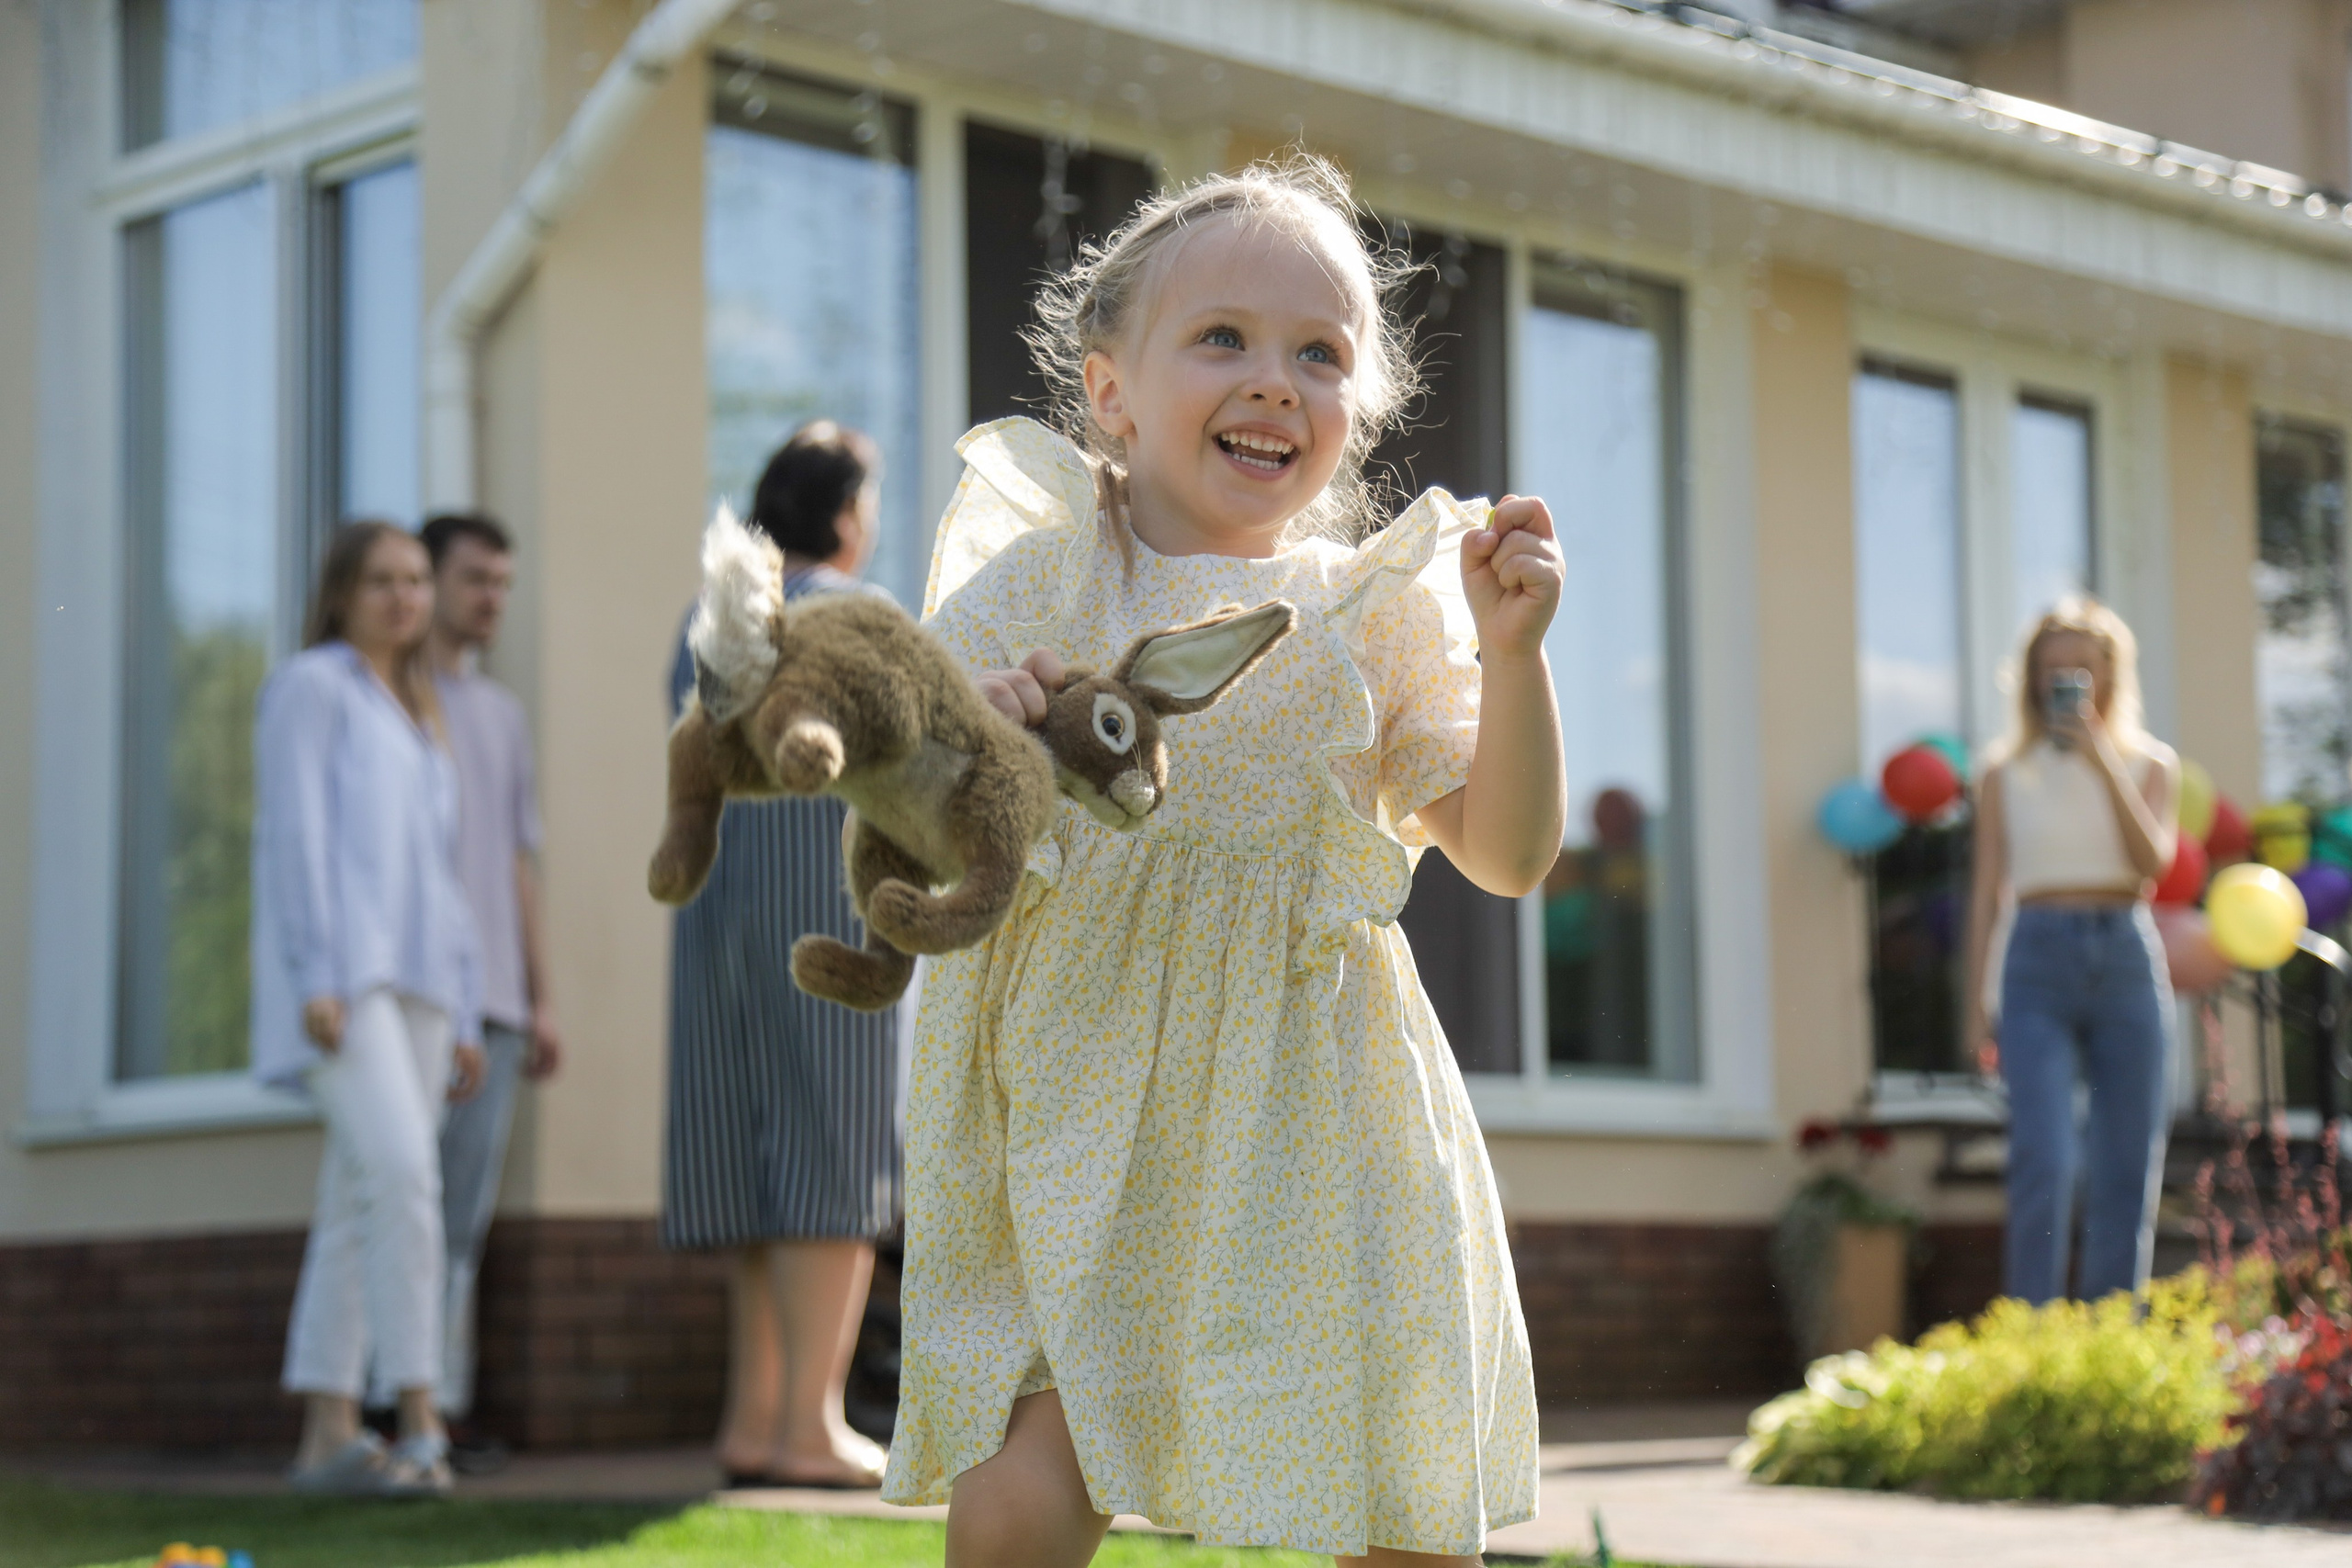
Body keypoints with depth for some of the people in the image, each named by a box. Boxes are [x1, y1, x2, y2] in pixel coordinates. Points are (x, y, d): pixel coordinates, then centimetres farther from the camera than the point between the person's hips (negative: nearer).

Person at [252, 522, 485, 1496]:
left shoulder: (419, 719, 25)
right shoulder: (311, 686, 3)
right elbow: (293, 835, -8)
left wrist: (464, 1016, 16)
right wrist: (315, 978, -18)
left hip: (416, 981, 7)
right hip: (338, 972, -7)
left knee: (360, 1210, 3)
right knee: (402, 1170, -22)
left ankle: (328, 1437, 2)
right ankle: (420, 1421, -24)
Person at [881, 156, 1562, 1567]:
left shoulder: (1375, 614, 5)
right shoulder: (1034, 589, 0)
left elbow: (1509, 854, 3)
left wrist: (1512, 654, -10)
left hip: (1316, 1129, 2)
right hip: (1087, 1125, -2)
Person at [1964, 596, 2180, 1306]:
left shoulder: (2149, 764, 9)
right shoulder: (2006, 775, 9)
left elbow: (2154, 860, -7)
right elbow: (1987, 889, 9)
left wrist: (2103, 763, -14)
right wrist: (1976, 1005, 4)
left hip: (2128, 960, 1)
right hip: (2040, 962, -1)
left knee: (2126, 1170, 2)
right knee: (2043, 1164, -14)